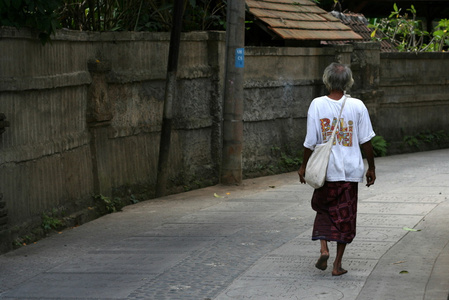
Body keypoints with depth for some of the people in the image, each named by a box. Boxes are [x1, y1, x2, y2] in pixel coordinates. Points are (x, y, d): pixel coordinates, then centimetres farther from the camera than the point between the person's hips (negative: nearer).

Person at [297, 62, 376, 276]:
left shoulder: (317, 105, -8)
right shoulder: (357, 106, -6)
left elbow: (310, 142, -5)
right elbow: (366, 141, -2)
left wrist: (304, 166, 8)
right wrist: (371, 168, 10)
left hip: (326, 170, 0)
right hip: (350, 171, 0)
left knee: (323, 209, 21)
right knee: (345, 216, 9)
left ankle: (324, 248, 1)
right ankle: (337, 264, 10)